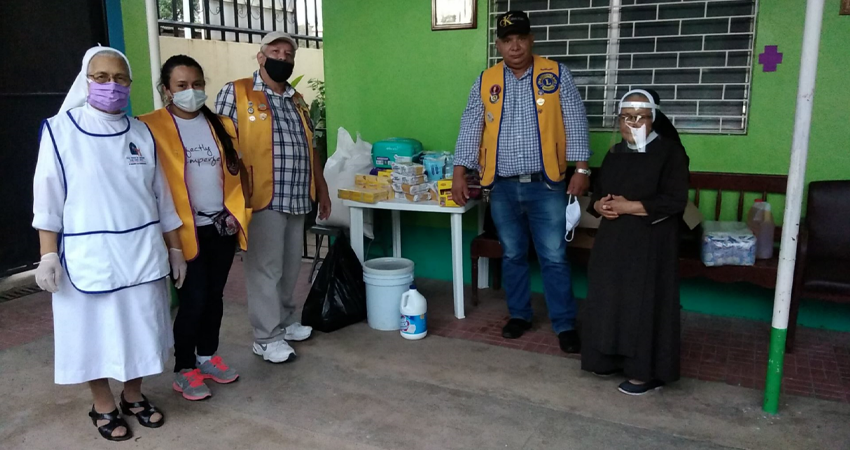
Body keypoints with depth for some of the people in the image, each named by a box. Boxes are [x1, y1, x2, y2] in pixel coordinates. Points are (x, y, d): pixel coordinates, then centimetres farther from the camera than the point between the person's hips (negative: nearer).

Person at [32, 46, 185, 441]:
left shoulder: (141, 133, 5)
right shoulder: (61, 130, -5)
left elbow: (162, 196, 9)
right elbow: (48, 199, -4)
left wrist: (175, 248, 9)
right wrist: (48, 255, -8)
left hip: (143, 251, 3)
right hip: (89, 254, -3)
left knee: (140, 326, 12)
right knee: (94, 329, 9)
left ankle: (134, 396, 33)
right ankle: (103, 406, 28)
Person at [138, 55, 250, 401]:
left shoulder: (222, 126, 9)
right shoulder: (152, 127, -7)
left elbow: (237, 170, 14)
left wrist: (238, 212, 4)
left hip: (223, 227, 5)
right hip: (185, 230, -5)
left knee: (215, 295, 13)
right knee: (193, 299, -2)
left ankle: (208, 356, 29)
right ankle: (184, 369, 14)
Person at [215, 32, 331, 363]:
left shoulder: (297, 100, 18)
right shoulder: (236, 93, -3)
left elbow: (310, 147, 22)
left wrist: (321, 188, 20)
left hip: (297, 198, 7)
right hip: (263, 198, -6)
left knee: (290, 266, 15)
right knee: (265, 268, -1)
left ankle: (285, 321, 30)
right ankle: (266, 338, 9)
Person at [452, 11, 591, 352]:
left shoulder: (556, 74, -1)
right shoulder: (485, 82, 5)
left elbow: (575, 123, -1)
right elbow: (470, 129, 4)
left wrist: (581, 169, -7)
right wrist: (459, 174, -2)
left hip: (546, 185, -2)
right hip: (502, 187, 3)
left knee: (554, 257, 1)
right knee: (512, 255, 13)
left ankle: (564, 325, 13)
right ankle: (519, 315, 29)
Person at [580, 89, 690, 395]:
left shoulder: (669, 152, -7)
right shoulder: (615, 154, 13)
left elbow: (675, 201, -15)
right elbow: (597, 194, 17)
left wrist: (629, 206, -18)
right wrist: (600, 206, -6)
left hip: (650, 245, -6)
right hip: (613, 241, 6)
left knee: (644, 304, -3)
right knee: (609, 300, 8)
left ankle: (647, 372, 9)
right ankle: (613, 358, 24)